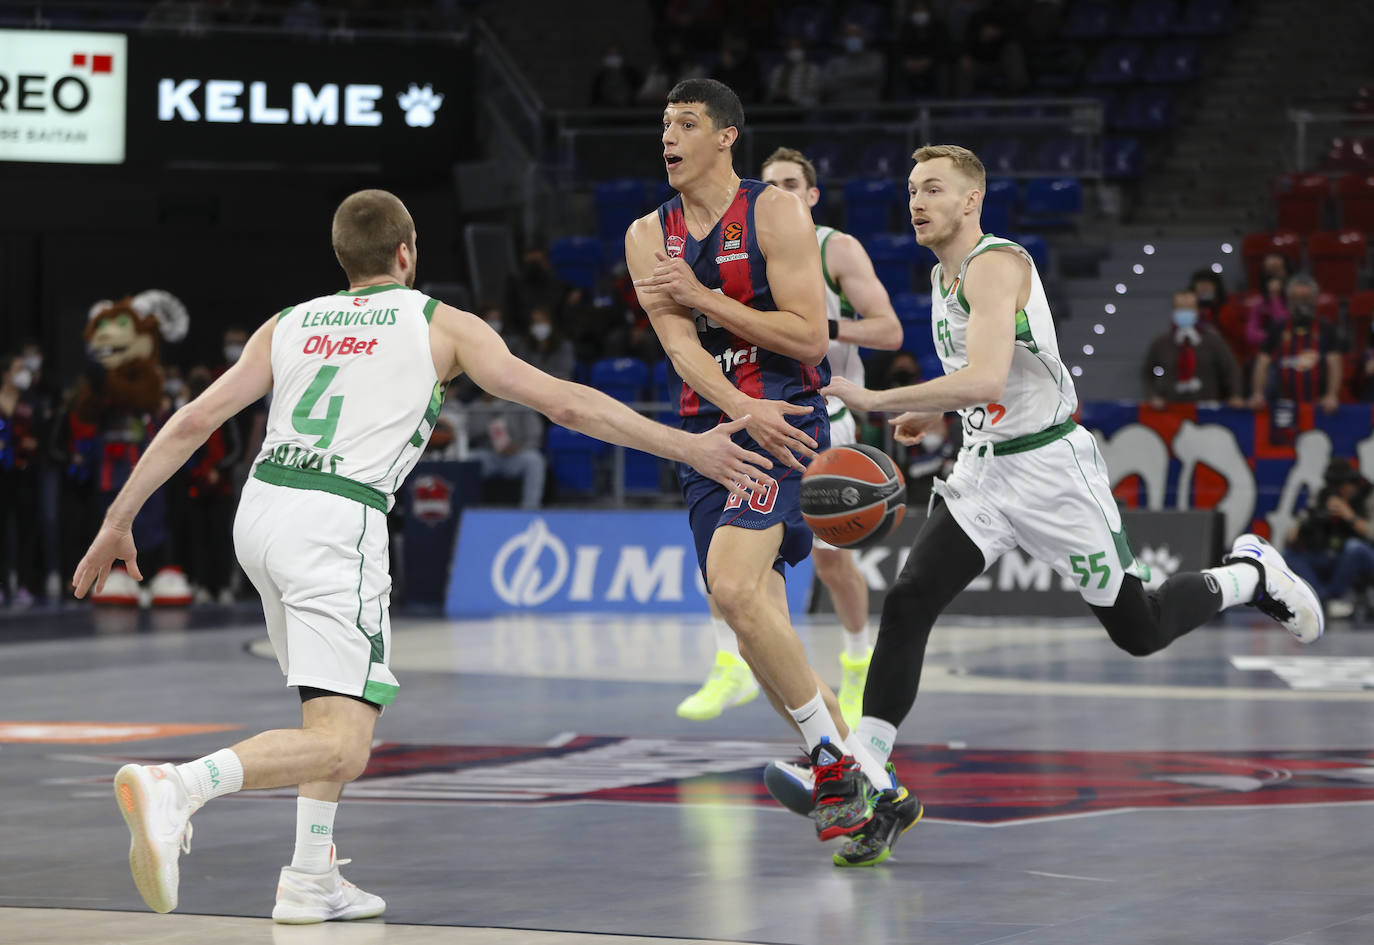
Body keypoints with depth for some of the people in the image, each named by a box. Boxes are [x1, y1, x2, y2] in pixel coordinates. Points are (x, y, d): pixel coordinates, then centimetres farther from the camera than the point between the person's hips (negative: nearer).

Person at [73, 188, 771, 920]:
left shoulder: (289, 325, 20)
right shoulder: (441, 325, 10)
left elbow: (194, 420, 12)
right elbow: (566, 404, 6)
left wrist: (118, 521, 17)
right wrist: (688, 448, 9)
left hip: (260, 506, 6)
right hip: (336, 522, -6)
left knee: (333, 707, 26)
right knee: (341, 745, -13)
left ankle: (310, 879, 17)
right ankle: (175, 787, -36)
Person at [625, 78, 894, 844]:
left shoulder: (777, 213, -5)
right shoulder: (649, 236, 9)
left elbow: (811, 336, -12)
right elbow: (682, 346, -4)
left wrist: (703, 296, -15)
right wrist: (744, 410, -22)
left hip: (786, 421, -6)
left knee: (735, 587, -25)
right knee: (760, 636, 4)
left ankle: (834, 760, -12)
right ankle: (864, 781, 17)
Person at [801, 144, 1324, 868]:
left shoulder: (996, 265, -20)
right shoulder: (944, 274, 10)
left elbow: (986, 380, -35)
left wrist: (878, 400, -38)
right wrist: (933, 414, 14)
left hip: (1052, 469, -7)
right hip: (983, 469, 8)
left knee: (1139, 630, 6)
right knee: (907, 603, -13)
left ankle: (1251, 573, 35)